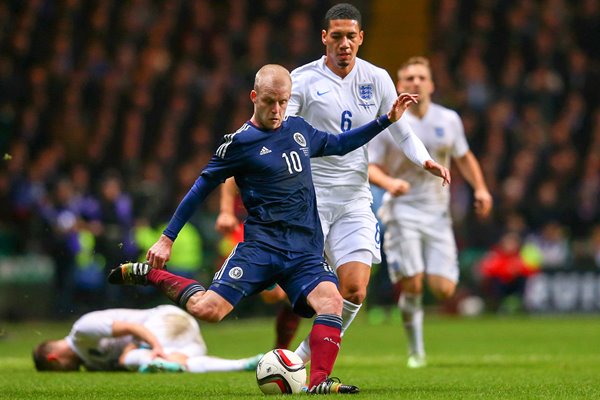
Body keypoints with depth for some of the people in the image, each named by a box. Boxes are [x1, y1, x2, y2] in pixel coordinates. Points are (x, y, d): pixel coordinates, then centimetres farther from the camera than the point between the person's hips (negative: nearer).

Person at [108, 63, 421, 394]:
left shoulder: (299, 129, 12)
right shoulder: (239, 143, -4)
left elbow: (337, 144, 31)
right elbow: (202, 187, 3)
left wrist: (387, 120, 26)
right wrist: (167, 239, 5)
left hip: (306, 250, 4)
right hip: (262, 246, -4)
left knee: (331, 300, -25)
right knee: (207, 309, -17)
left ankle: (319, 382, -26)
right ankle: (149, 274, 6)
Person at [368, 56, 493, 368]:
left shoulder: (449, 120, 6)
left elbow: (464, 157, 21)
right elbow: (370, 167, -3)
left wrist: (480, 188, 7)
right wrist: (389, 182, -24)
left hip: (437, 213, 3)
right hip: (402, 210, -3)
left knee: (444, 289, -9)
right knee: (411, 285, -13)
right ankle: (415, 350, 5)